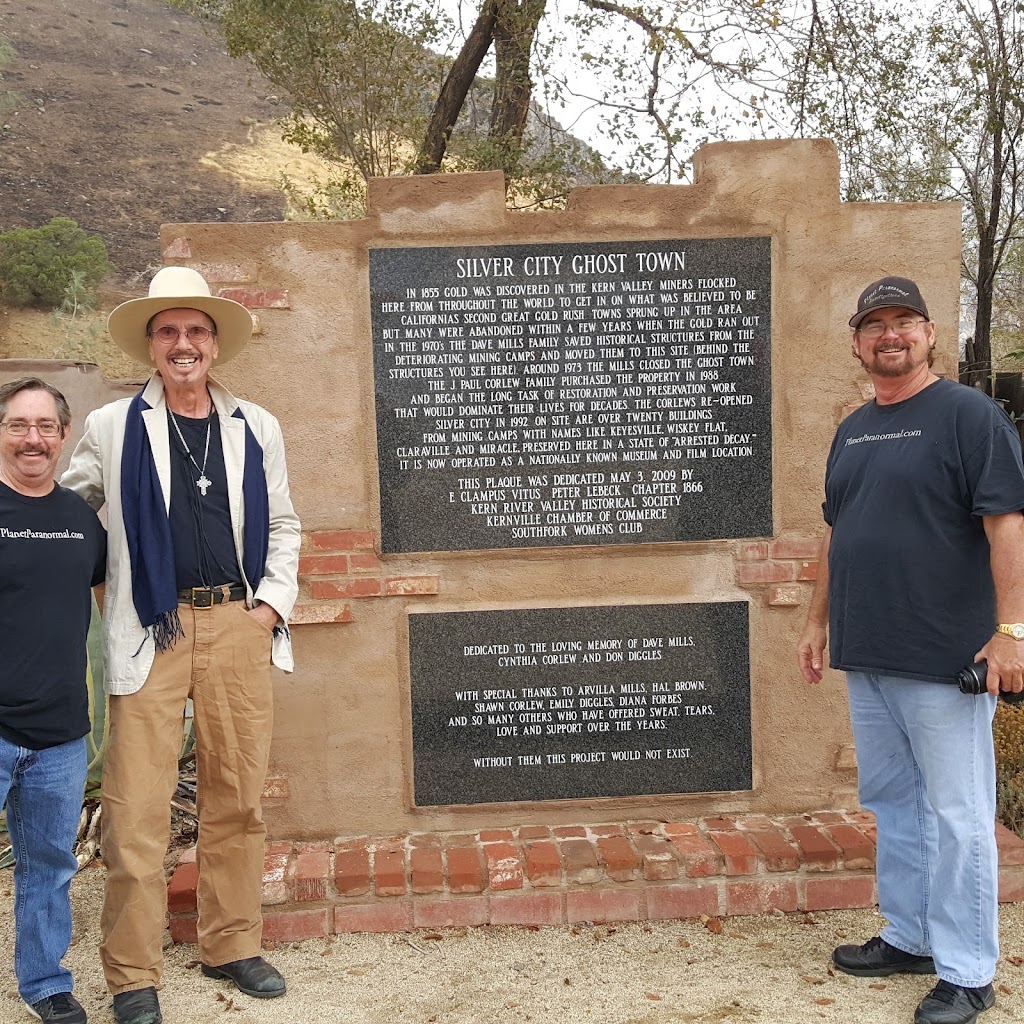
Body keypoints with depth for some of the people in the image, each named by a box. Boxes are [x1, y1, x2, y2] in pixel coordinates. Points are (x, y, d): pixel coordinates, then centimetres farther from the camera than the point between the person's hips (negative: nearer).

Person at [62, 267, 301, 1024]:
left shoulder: (257, 429, 10)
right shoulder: (113, 428, 4)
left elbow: (282, 526, 16)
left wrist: (275, 601, 5)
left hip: (239, 628, 2)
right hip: (153, 632, -2)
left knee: (238, 798, 10)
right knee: (137, 810, -2)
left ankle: (233, 946, 26)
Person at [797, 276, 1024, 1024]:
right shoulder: (852, 431, 15)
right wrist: (819, 622, 19)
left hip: (944, 657, -7)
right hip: (867, 656, 7)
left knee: (955, 813, 1)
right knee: (891, 801, 16)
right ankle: (910, 939, 32)